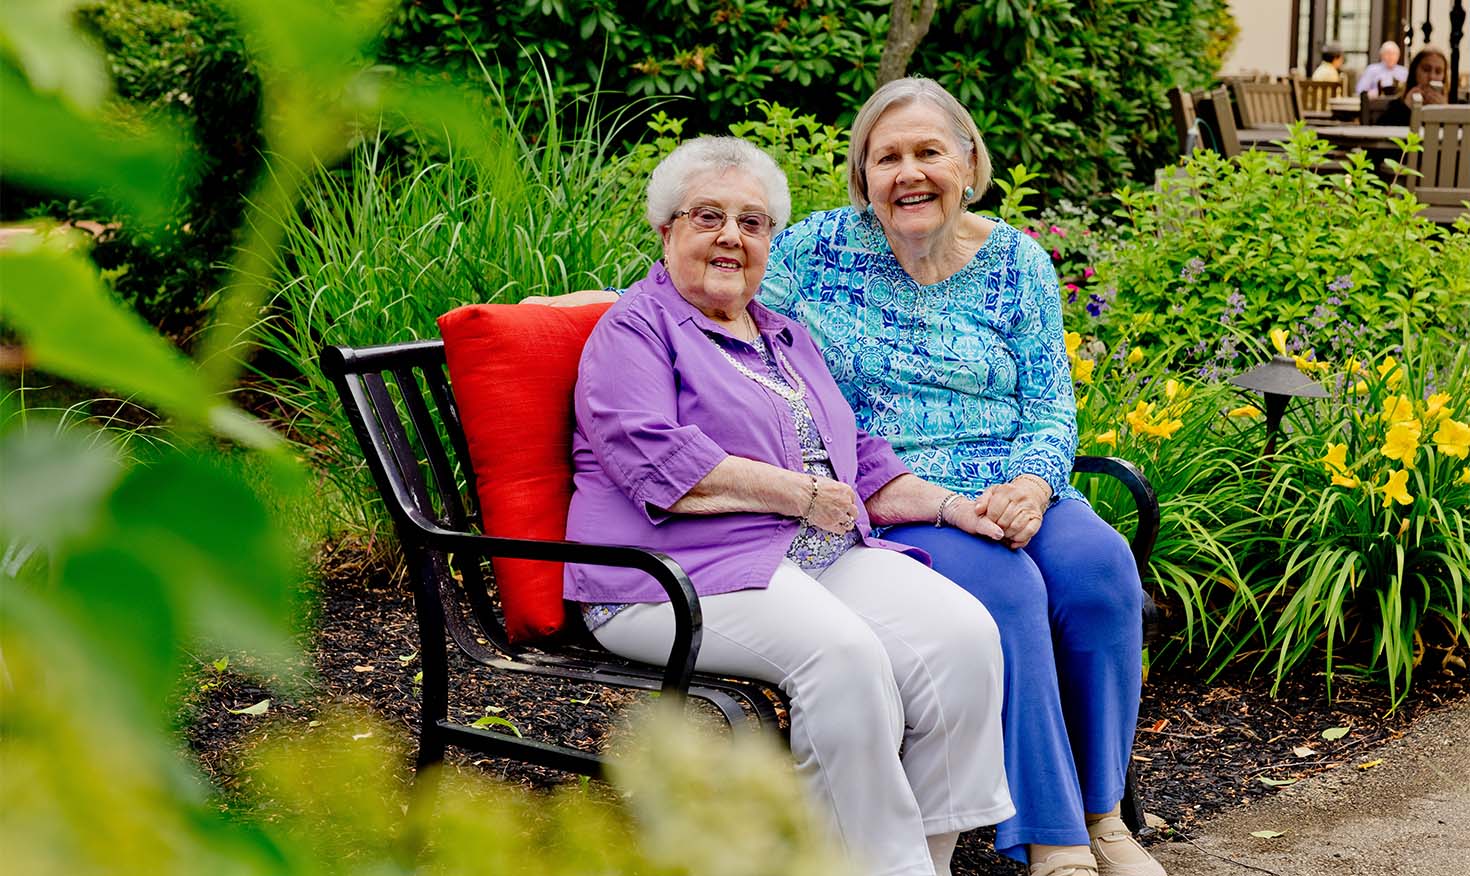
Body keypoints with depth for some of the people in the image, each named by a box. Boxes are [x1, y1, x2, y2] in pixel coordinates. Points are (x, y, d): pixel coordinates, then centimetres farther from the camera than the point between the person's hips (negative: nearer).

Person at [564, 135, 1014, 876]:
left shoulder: (787, 337, 27)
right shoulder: (634, 329, 3)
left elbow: (861, 466, 28)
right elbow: (654, 459, -13)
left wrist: (950, 506, 10)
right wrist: (800, 494, -12)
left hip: (826, 555, 7)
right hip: (682, 574, -7)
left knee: (965, 634, -19)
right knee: (843, 652, -33)